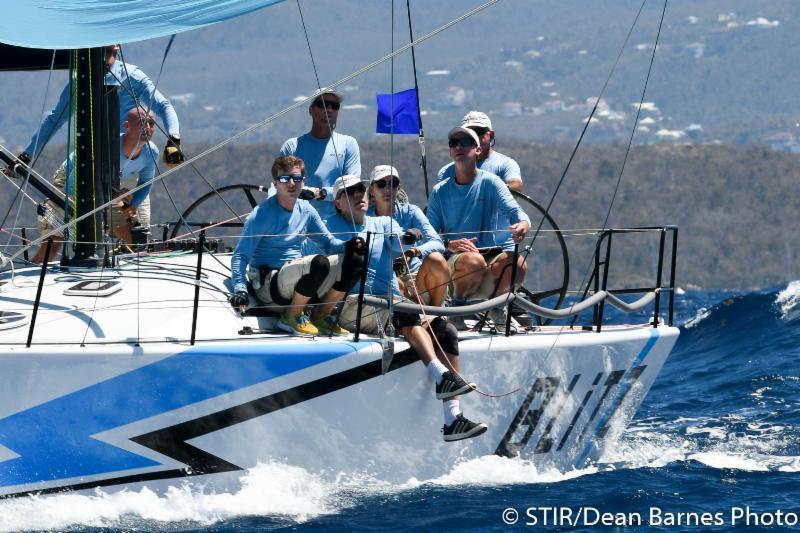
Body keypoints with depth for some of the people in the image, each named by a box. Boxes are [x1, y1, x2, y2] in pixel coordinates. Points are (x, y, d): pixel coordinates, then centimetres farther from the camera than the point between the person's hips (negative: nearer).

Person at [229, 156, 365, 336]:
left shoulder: (306, 211, 9)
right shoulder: (262, 214, -10)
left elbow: (328, 241, 17)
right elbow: (240, 255, -12)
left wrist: (347, 246, -6)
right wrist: (240, 289, -26)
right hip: (268, 285, -7)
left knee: (355, 260, -5)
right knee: (319, 263, -33)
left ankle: (321, 315, 4)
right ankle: (291, 317, -12)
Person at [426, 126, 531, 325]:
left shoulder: (489, 182, 5)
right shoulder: (440, 191, 9)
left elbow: (513, 210, -9)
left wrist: (523, 224, -34)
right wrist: (450, 244, -18)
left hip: (492, 254, 0)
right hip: (454, 258, 0)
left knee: (517, 263, -32)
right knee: (473, 260, -37)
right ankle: (457, 307, -9)